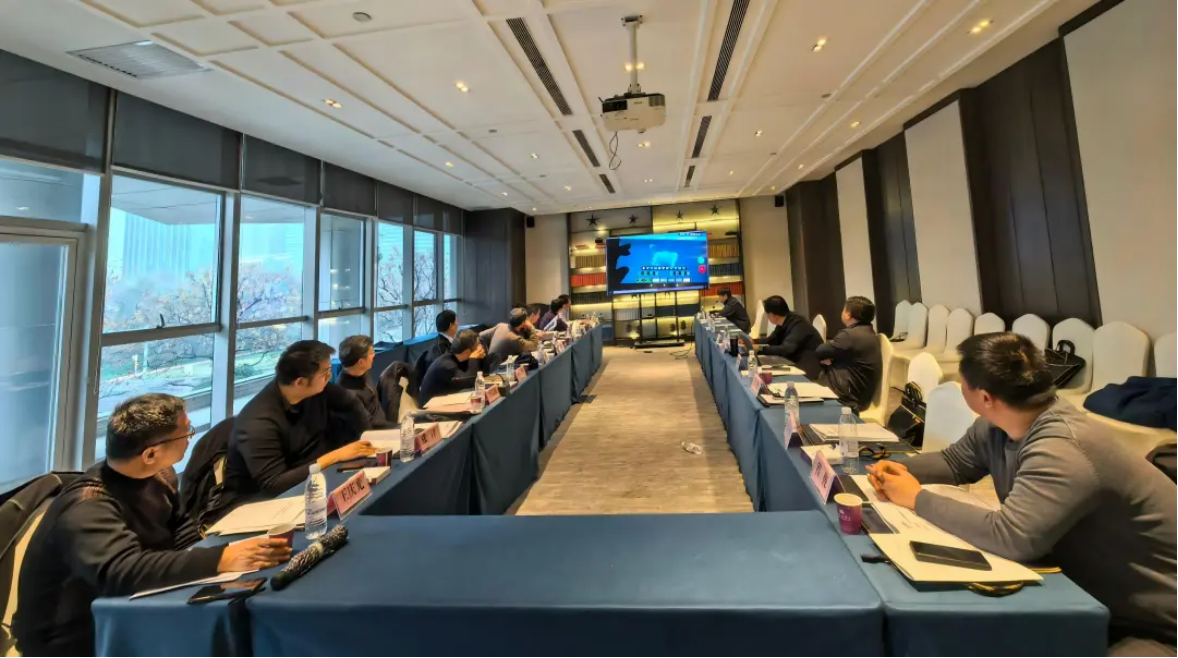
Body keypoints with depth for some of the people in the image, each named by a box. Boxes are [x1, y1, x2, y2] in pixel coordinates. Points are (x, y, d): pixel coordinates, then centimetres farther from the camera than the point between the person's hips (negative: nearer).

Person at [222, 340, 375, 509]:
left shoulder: (317, 389, -11)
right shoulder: (259, 422, -28)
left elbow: (351, 405, 8)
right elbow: (273, 486, -29)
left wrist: (368, 439, -5)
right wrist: (334, 456, -30)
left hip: (306, 481, 7)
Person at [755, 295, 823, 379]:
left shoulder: (799, 325, -24)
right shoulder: (784, 323, 2)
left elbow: (786, 349, -36)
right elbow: (772, 340, 11)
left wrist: (760, 348, -37)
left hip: (810, 369, -8)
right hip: (798, 364, 8)